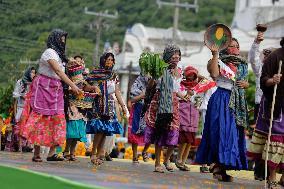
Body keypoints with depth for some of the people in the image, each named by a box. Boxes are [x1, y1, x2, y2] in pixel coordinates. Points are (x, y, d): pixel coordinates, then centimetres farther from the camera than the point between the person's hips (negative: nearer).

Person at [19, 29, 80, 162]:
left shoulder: (59, 54, 19)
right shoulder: (50, 52, -10)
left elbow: (60, 73, 12)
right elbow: (58, 71, -20)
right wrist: (72, 85, -25)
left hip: (55, 89, 9)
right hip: (44, 87, -9)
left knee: (57, 118, 0)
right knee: (41, 118, -7)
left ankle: (52, 153, -3)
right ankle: (37, 154, -6)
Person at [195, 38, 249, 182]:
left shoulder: (242, 66, 16)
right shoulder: (220, 62, -1)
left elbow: (246, 83, 22)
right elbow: (214, 74, -21)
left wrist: (245, 84, -2)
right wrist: (214, 55, -21)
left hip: (238, 102, 6)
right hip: (222, 99, -6)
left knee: (234, 133, 4)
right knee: (221, 130, -12)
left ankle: (221, 167, 8)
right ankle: (218, 166, -11)